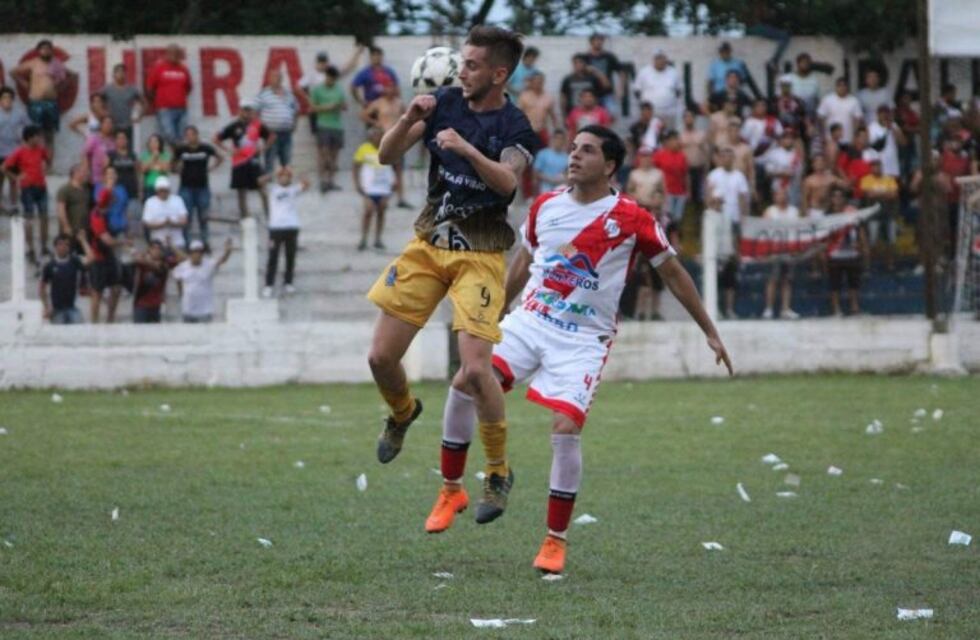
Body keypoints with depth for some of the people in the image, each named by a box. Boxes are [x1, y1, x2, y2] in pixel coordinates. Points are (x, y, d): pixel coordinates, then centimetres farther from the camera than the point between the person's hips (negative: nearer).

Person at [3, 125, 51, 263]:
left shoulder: (41, 149, 1)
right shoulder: (19, 152, -14)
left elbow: (48, 160, 22)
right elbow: (5, 168, -10)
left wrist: (44, 168, 4)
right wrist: (16, 178, -9)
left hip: (41, 186, 5)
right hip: (27, 188, -5)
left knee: (43, 216, 12)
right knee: (29, 218, 0)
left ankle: (44, 247, 24)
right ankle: (31, 250, 5)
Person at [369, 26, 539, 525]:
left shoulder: (514, 127, -10)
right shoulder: (445, 103, 1)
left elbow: (507, 182, -29)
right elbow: (387, 156, 0)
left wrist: (467, 149, -44)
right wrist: (409, 119, -19)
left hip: (479, 254, -4)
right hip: (428, 244, 4)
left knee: (475, 367, -18)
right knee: (381, 357, 1)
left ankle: (499, 471, 2)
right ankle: (403, 413, 37)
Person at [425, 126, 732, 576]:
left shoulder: (631, 219, -9)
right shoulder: (545, 207, 4)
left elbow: (672, 272, 2)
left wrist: (710, 333, 5)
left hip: (583, 340, -4)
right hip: (529, 320, 4)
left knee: (565, 429, -18)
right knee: (465, 383, -16)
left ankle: (556, 540, -1)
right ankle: (452, 490, 2)